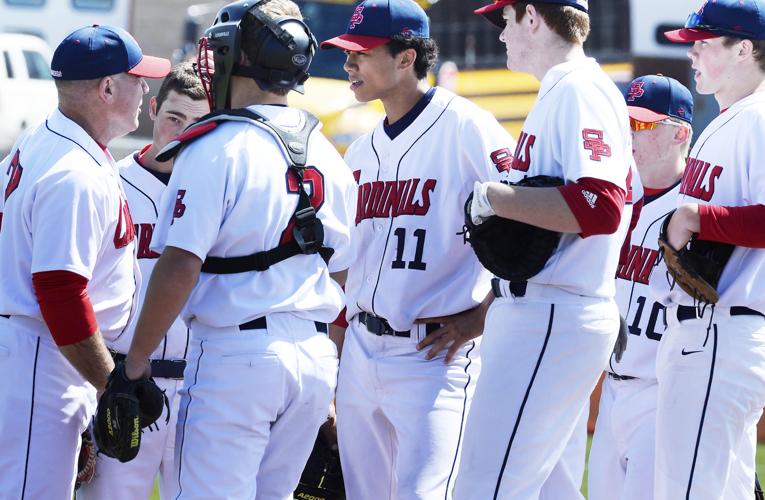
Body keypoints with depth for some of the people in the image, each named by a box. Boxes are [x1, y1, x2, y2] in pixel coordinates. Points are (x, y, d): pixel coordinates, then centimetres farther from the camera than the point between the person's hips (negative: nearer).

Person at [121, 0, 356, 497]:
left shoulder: (217, 149, -11)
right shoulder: (328, 156, 12)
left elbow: (180, 267, -17)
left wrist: (135, 361, -11)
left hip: (236, 352, -7)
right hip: (316, 358, 7)